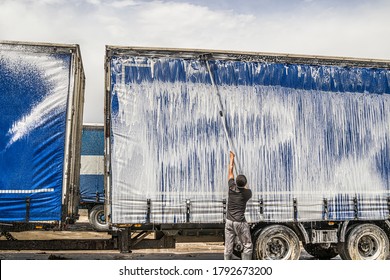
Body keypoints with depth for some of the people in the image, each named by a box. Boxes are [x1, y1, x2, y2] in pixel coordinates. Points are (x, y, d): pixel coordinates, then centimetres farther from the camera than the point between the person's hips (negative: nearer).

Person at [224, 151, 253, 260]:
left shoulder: (232, 187, -2)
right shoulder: (247, 192, -8)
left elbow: (230, 172, 13)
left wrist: (232, 158, 25)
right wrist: (244, 186, 38)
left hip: (229, 222, 4)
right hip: (240, 223, -3)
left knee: (228, 247, 8)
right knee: (247, 246, 6)